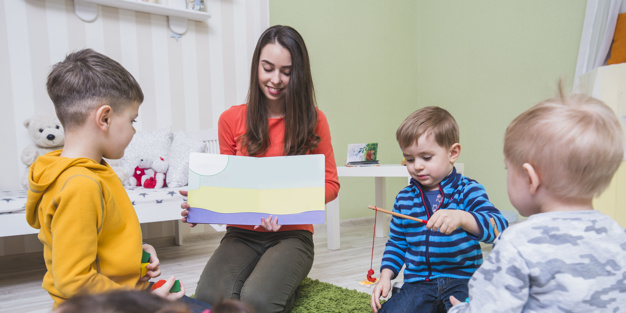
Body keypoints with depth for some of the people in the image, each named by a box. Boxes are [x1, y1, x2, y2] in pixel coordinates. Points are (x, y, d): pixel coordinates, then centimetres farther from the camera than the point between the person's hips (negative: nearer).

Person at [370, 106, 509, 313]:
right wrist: (386, 276, 4)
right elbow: (396, 243, 17)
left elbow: (499, 227, -18)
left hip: (461, 280, -3)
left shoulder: (468, 191, -3)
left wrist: (461, 218, -36)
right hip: (418, 282, 4)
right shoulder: (404, 198, 7)